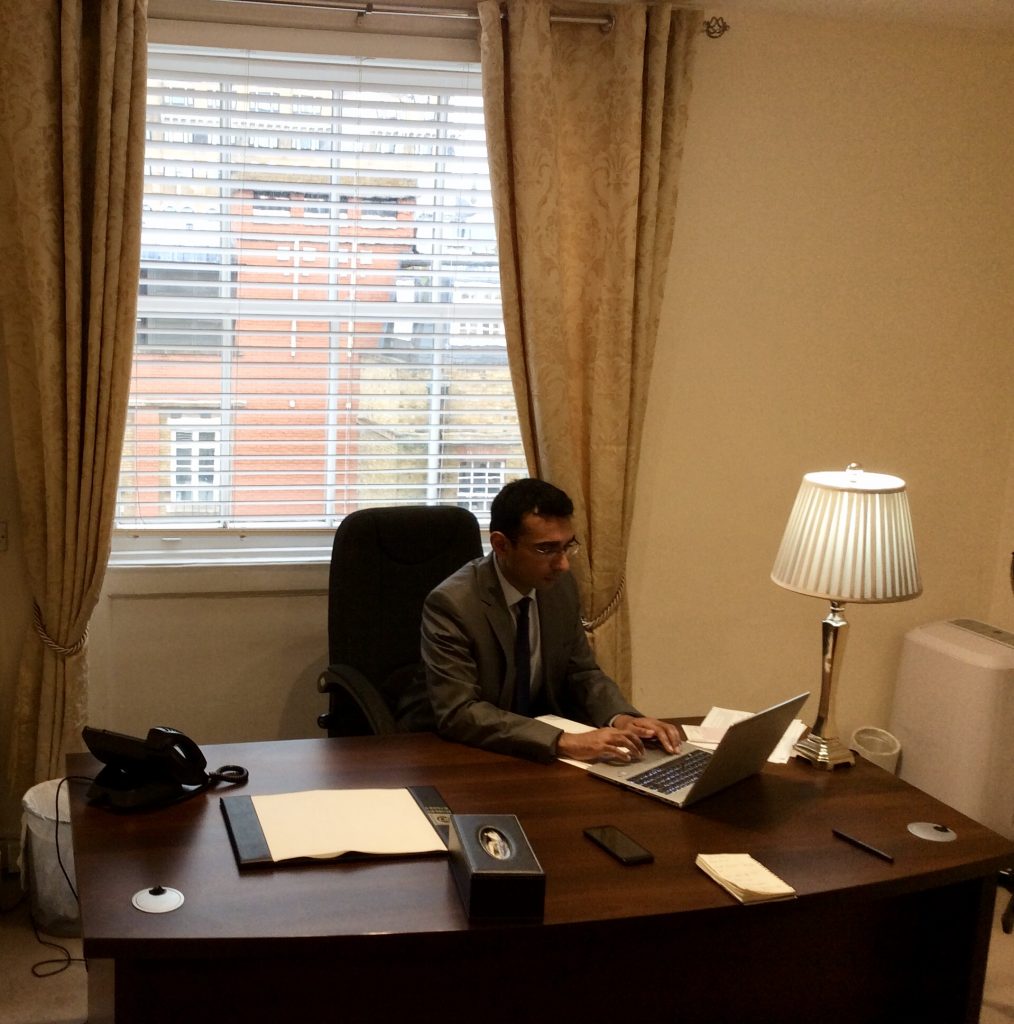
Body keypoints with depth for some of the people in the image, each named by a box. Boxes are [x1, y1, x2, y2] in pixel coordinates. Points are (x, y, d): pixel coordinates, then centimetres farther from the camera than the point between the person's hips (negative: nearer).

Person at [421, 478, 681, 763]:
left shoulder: (561, 586, -1)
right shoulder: (451, 604, -19)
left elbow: (582, 673, 8)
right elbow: (458, 713, -26)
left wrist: (621, 718, -12)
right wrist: (563, 742, -34)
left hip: (541, 755, 6)